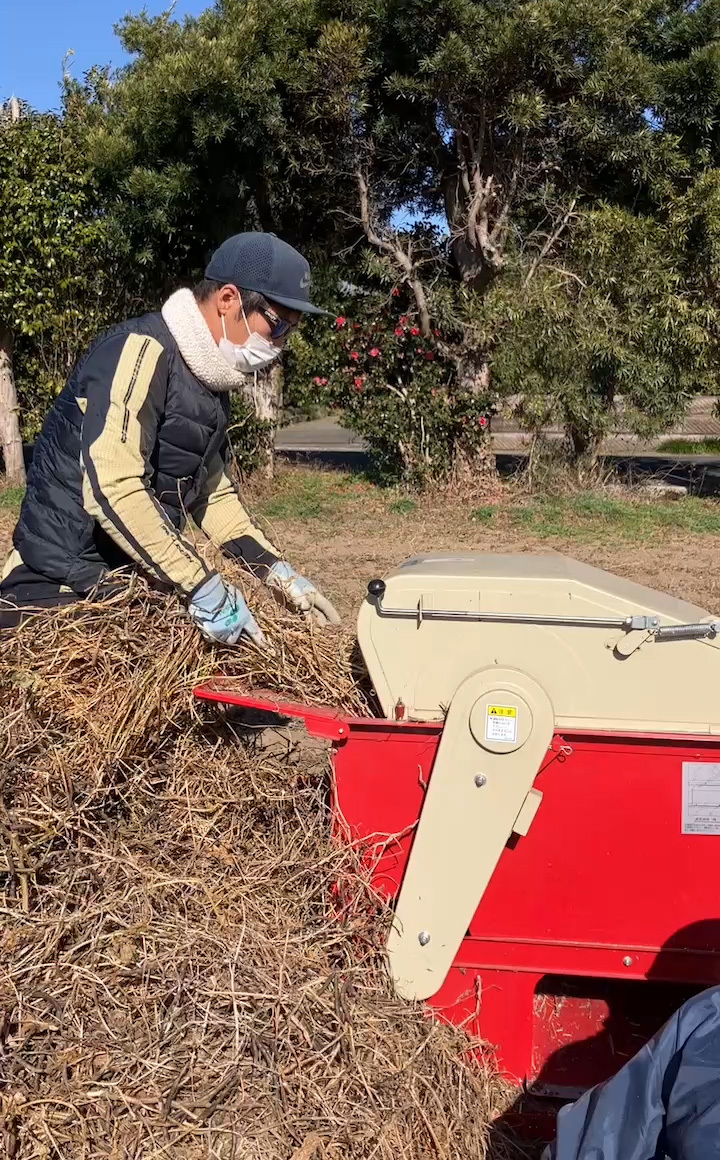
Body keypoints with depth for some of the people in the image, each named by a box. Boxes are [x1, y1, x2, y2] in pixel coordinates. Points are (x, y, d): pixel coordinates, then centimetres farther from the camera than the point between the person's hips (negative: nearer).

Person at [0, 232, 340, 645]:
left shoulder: (212, 382, 10)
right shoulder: (142, 351, -19)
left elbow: (214, 493, 17)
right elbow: (111, 489, -29)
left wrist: (281, 574, 7)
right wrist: (204, 588, -26)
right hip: (60, 591, -8)